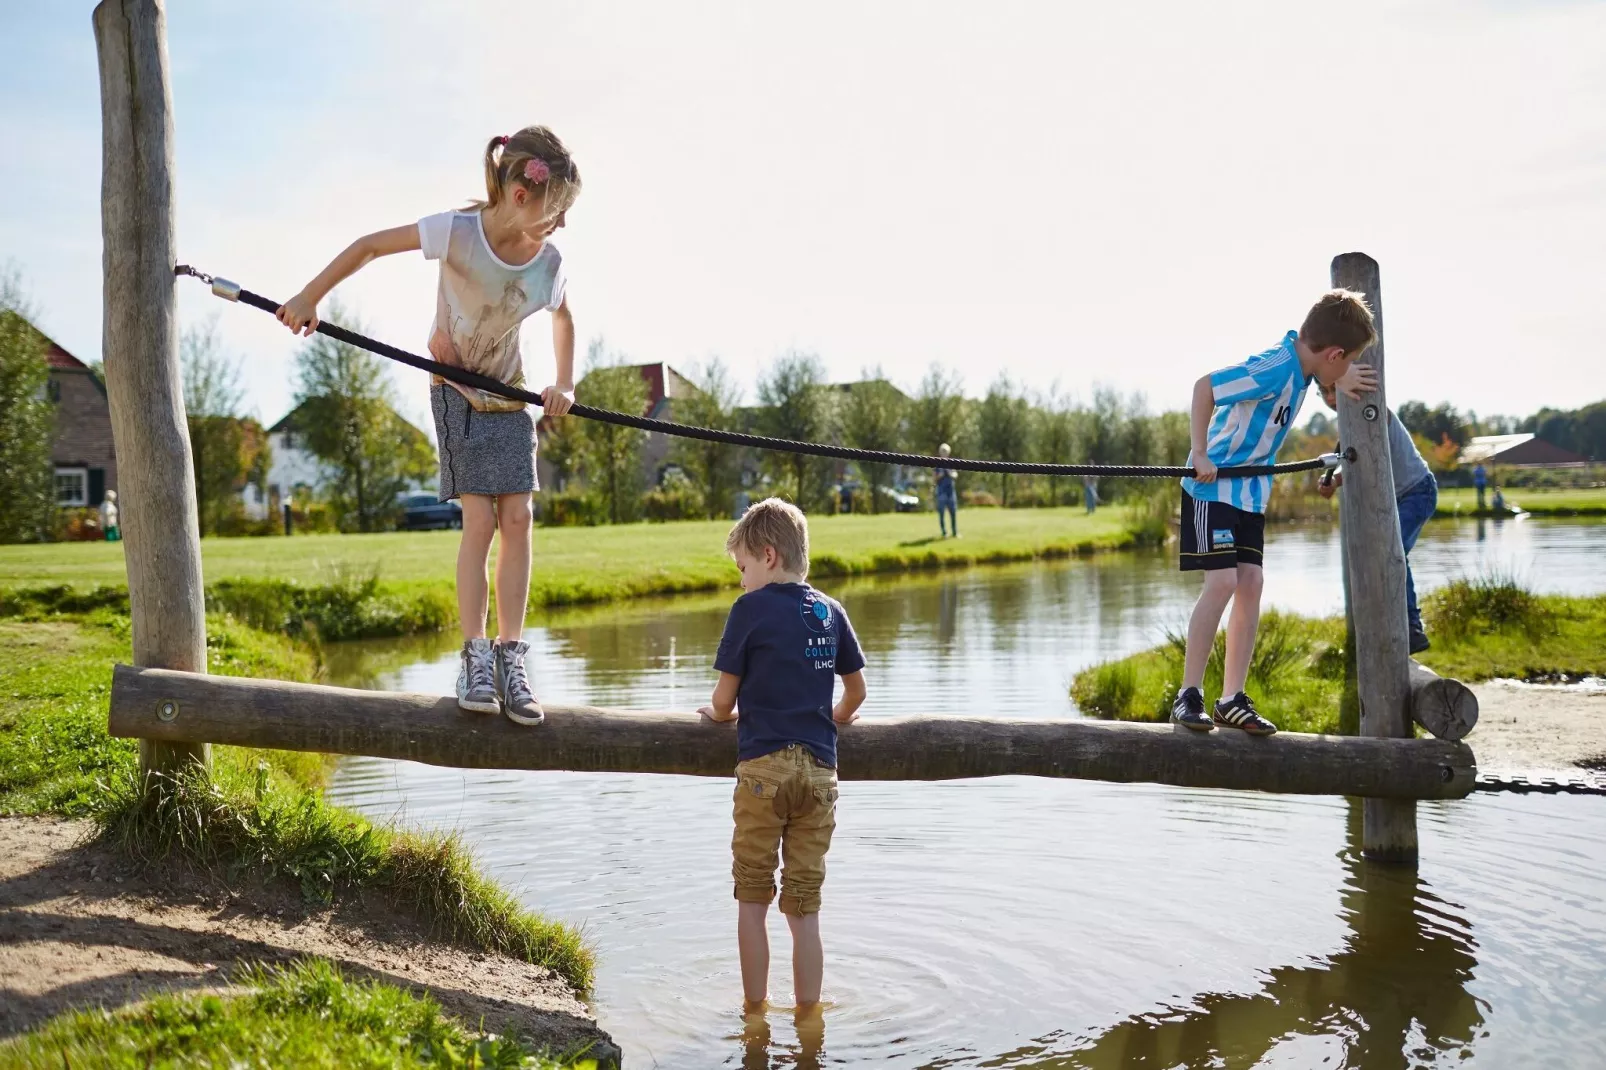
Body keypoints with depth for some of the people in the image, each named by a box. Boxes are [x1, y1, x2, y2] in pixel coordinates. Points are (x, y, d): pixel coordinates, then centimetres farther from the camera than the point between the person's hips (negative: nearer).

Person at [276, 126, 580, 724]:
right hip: (456, 391, -4)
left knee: (517, 519, -6)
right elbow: (371, 245, -8)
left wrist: (564, 385, 0)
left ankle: (510, 658, -2)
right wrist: (309, 298, -5)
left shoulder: (548, 262, -8)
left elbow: (563, 319, 13)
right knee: (480, 520, -12)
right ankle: (474, 659, -4)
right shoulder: (458, 232, -20)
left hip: (511, 396, 4)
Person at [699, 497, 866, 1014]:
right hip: (820, 769, 4)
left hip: (763, 766, -4)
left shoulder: (751, 609, -4)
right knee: (805, 908, 10)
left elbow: (725, 700, -1)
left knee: (752, 898, 10)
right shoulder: (831, 612, 9)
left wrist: (717, 712, 21)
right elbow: (857, 691, 18)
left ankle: (755, 1015, 16)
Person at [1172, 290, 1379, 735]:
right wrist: (1200, 454, -25)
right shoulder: (1274, 369, -24)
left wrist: (1340, 381, 10)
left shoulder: (1300, 361, 2)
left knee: (1251, 583, 1)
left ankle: (1232, 700, 5)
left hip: (1251, 493, 9)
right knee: (1222, 581, -16)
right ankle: (1188, 695, -8)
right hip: (1212, 487, -9)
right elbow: (1204, 387, -24)